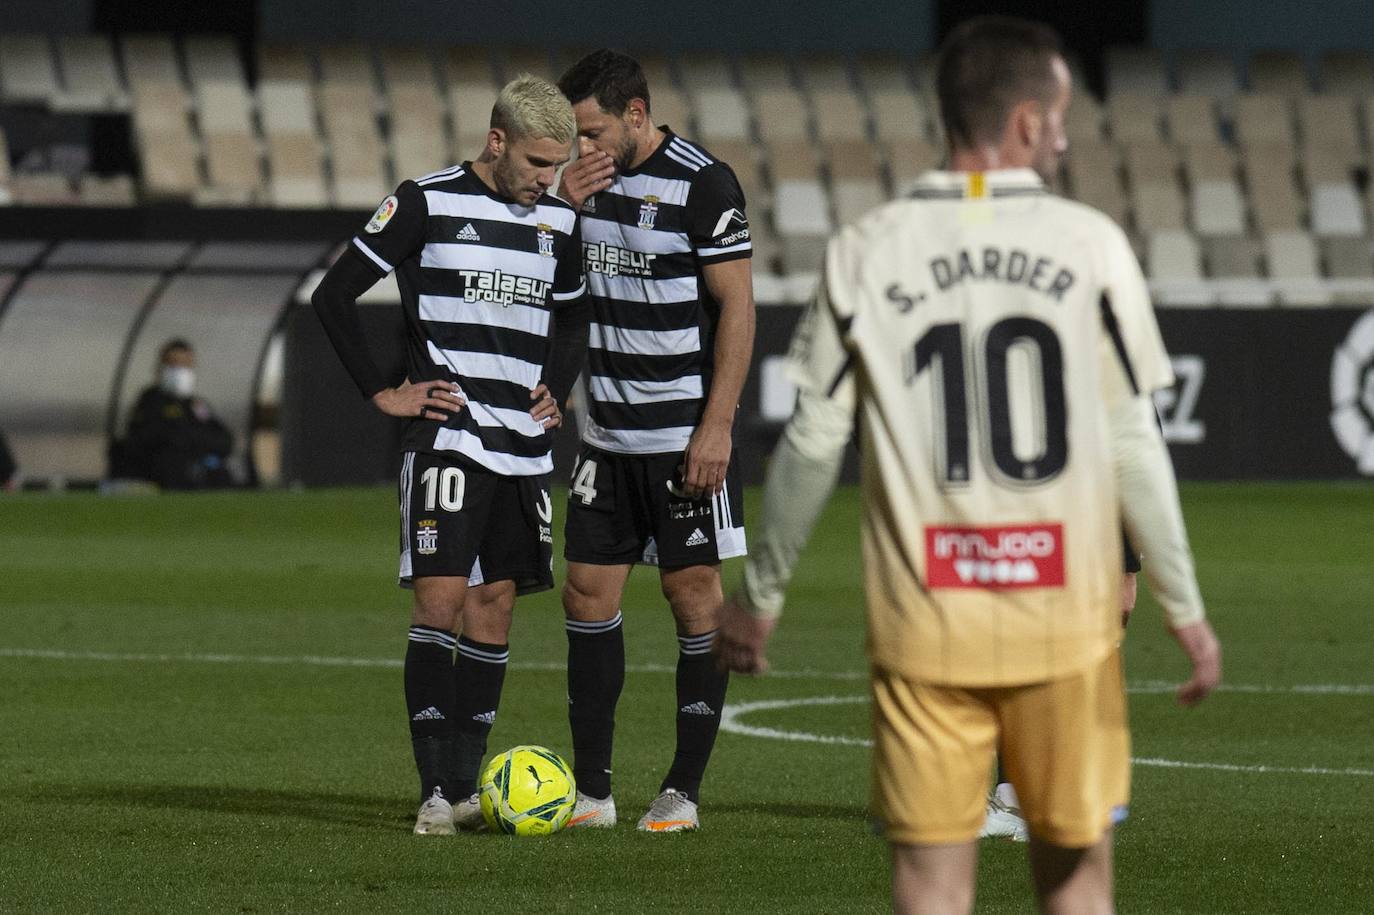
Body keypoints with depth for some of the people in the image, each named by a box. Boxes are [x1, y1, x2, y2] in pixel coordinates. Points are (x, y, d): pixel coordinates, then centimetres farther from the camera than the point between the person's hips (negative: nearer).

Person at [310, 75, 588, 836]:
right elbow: (332, 297, -3)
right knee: (440, 598, -12)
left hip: (525, 448, 6)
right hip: (447, 438, -6)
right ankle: (435, 793, -13)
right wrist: (383, 393, -6)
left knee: (494, 607, 6)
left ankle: (467, 787, 11)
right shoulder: (426, 204, -6)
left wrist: (556, 391, 10)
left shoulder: (559, 221, 11)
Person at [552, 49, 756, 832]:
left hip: (685, 435, -7)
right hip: (607, 435, 7)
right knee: (588, 594, 3)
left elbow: (738, 306, -13)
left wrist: (717, 425, -18)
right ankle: (592, 791, 8)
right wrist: (564, 208, -5)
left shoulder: (702, 184, -12)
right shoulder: (590, 179, 7)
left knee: (695, 593, -1)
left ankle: (685, 790, 4)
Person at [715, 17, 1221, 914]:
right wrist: (1186, 608, 5)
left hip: (922, 629, 1)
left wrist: (760, 595, 16)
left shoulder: (865, 254, 1)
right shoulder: (1091, 245, -2)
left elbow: (812, 445, 4)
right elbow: (1134, 445, -2)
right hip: (1066, 618, -1)